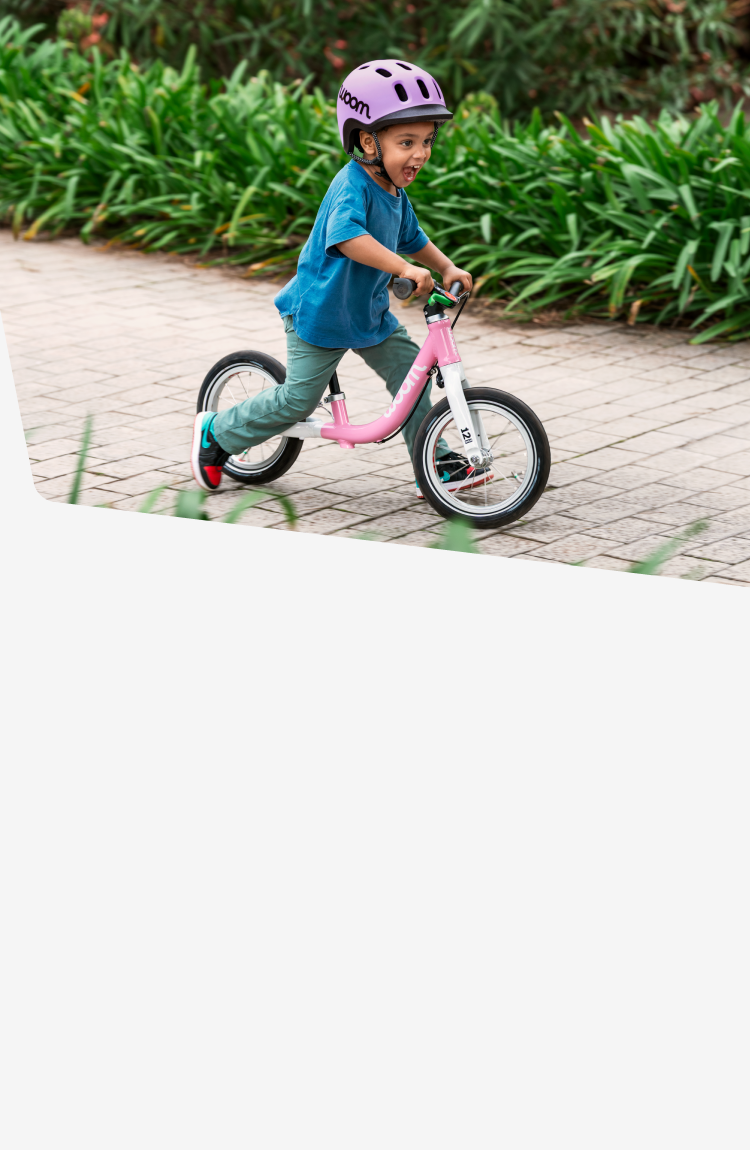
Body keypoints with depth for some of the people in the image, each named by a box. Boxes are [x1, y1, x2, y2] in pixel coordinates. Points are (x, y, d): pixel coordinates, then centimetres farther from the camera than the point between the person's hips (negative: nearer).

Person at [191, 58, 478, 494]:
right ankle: (216, 432, 19)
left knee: (412, 371, 1)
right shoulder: (352, 186, -27)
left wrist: (448, 267, 5)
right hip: (319, 311, -8)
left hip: (368, 311, 8)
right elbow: (346, 236, -46)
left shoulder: (395, 192, 2)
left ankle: (435, 463, 10)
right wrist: (404, 267, -53)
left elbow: (412, 238, 20)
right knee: (299, 398, 0)